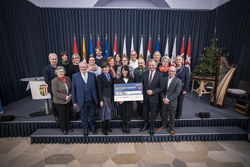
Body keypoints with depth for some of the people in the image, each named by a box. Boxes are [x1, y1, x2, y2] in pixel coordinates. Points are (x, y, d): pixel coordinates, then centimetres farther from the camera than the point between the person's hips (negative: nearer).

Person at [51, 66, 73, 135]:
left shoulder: (67, 78, 1)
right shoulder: (54, 81, -15)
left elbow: (71, 88, 8)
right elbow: (55, 93, -19)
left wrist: (70, 95, -8)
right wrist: (65, 97, -20)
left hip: (68, 101, 5)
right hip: (59, 102, -4)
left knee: (68, 114, 18)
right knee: (62, 116, 10)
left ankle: (68, 127, 36)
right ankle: (63, 129, 31)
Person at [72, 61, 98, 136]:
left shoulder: (92, 75, 0)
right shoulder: (75, 76, -2)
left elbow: (96, 87, 1)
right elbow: (73, 90, 0)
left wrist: (96, 98, -2)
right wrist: (74, 101, 0)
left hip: (92, 100, 1)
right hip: (82, 101, -1)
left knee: (92, 115, 16)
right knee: (84, 116, 15)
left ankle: (93, 127, 41)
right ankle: (85, 129, 38)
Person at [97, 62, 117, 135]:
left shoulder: (110, 76, 11)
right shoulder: (100, 77, -7)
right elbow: (99, 89, -10)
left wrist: (113, 97, 11)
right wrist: (101, 100, -13)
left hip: (111, 96, 6)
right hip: (104, 97, -5)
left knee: (109, 112, 12)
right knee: (105, 112, 0)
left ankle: (107, 126, 29)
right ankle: (103, 128, 18)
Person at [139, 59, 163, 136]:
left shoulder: (159, 75, -8)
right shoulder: (144, 74, 0)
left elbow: (161, 87, -7)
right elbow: (142, 86, 3)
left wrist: (153, 92, -21)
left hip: (154, 98, -2)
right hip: (145, 97, 3)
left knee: (153, 113, 15)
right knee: (145, 112, 18)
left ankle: (151, 128, 37)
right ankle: (146, 125, 42)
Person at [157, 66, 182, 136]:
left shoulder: (178, 81, -10)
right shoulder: (164, 79, 2)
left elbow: (177, 92, -15)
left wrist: (168, 99, -19)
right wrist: (163, 98, -12)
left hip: (172, 102, -3)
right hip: (164, 101, 3)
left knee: (172, 116, 15)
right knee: (164, 115, 18)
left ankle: (171, 128, 36)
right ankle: (164, 126, 41)